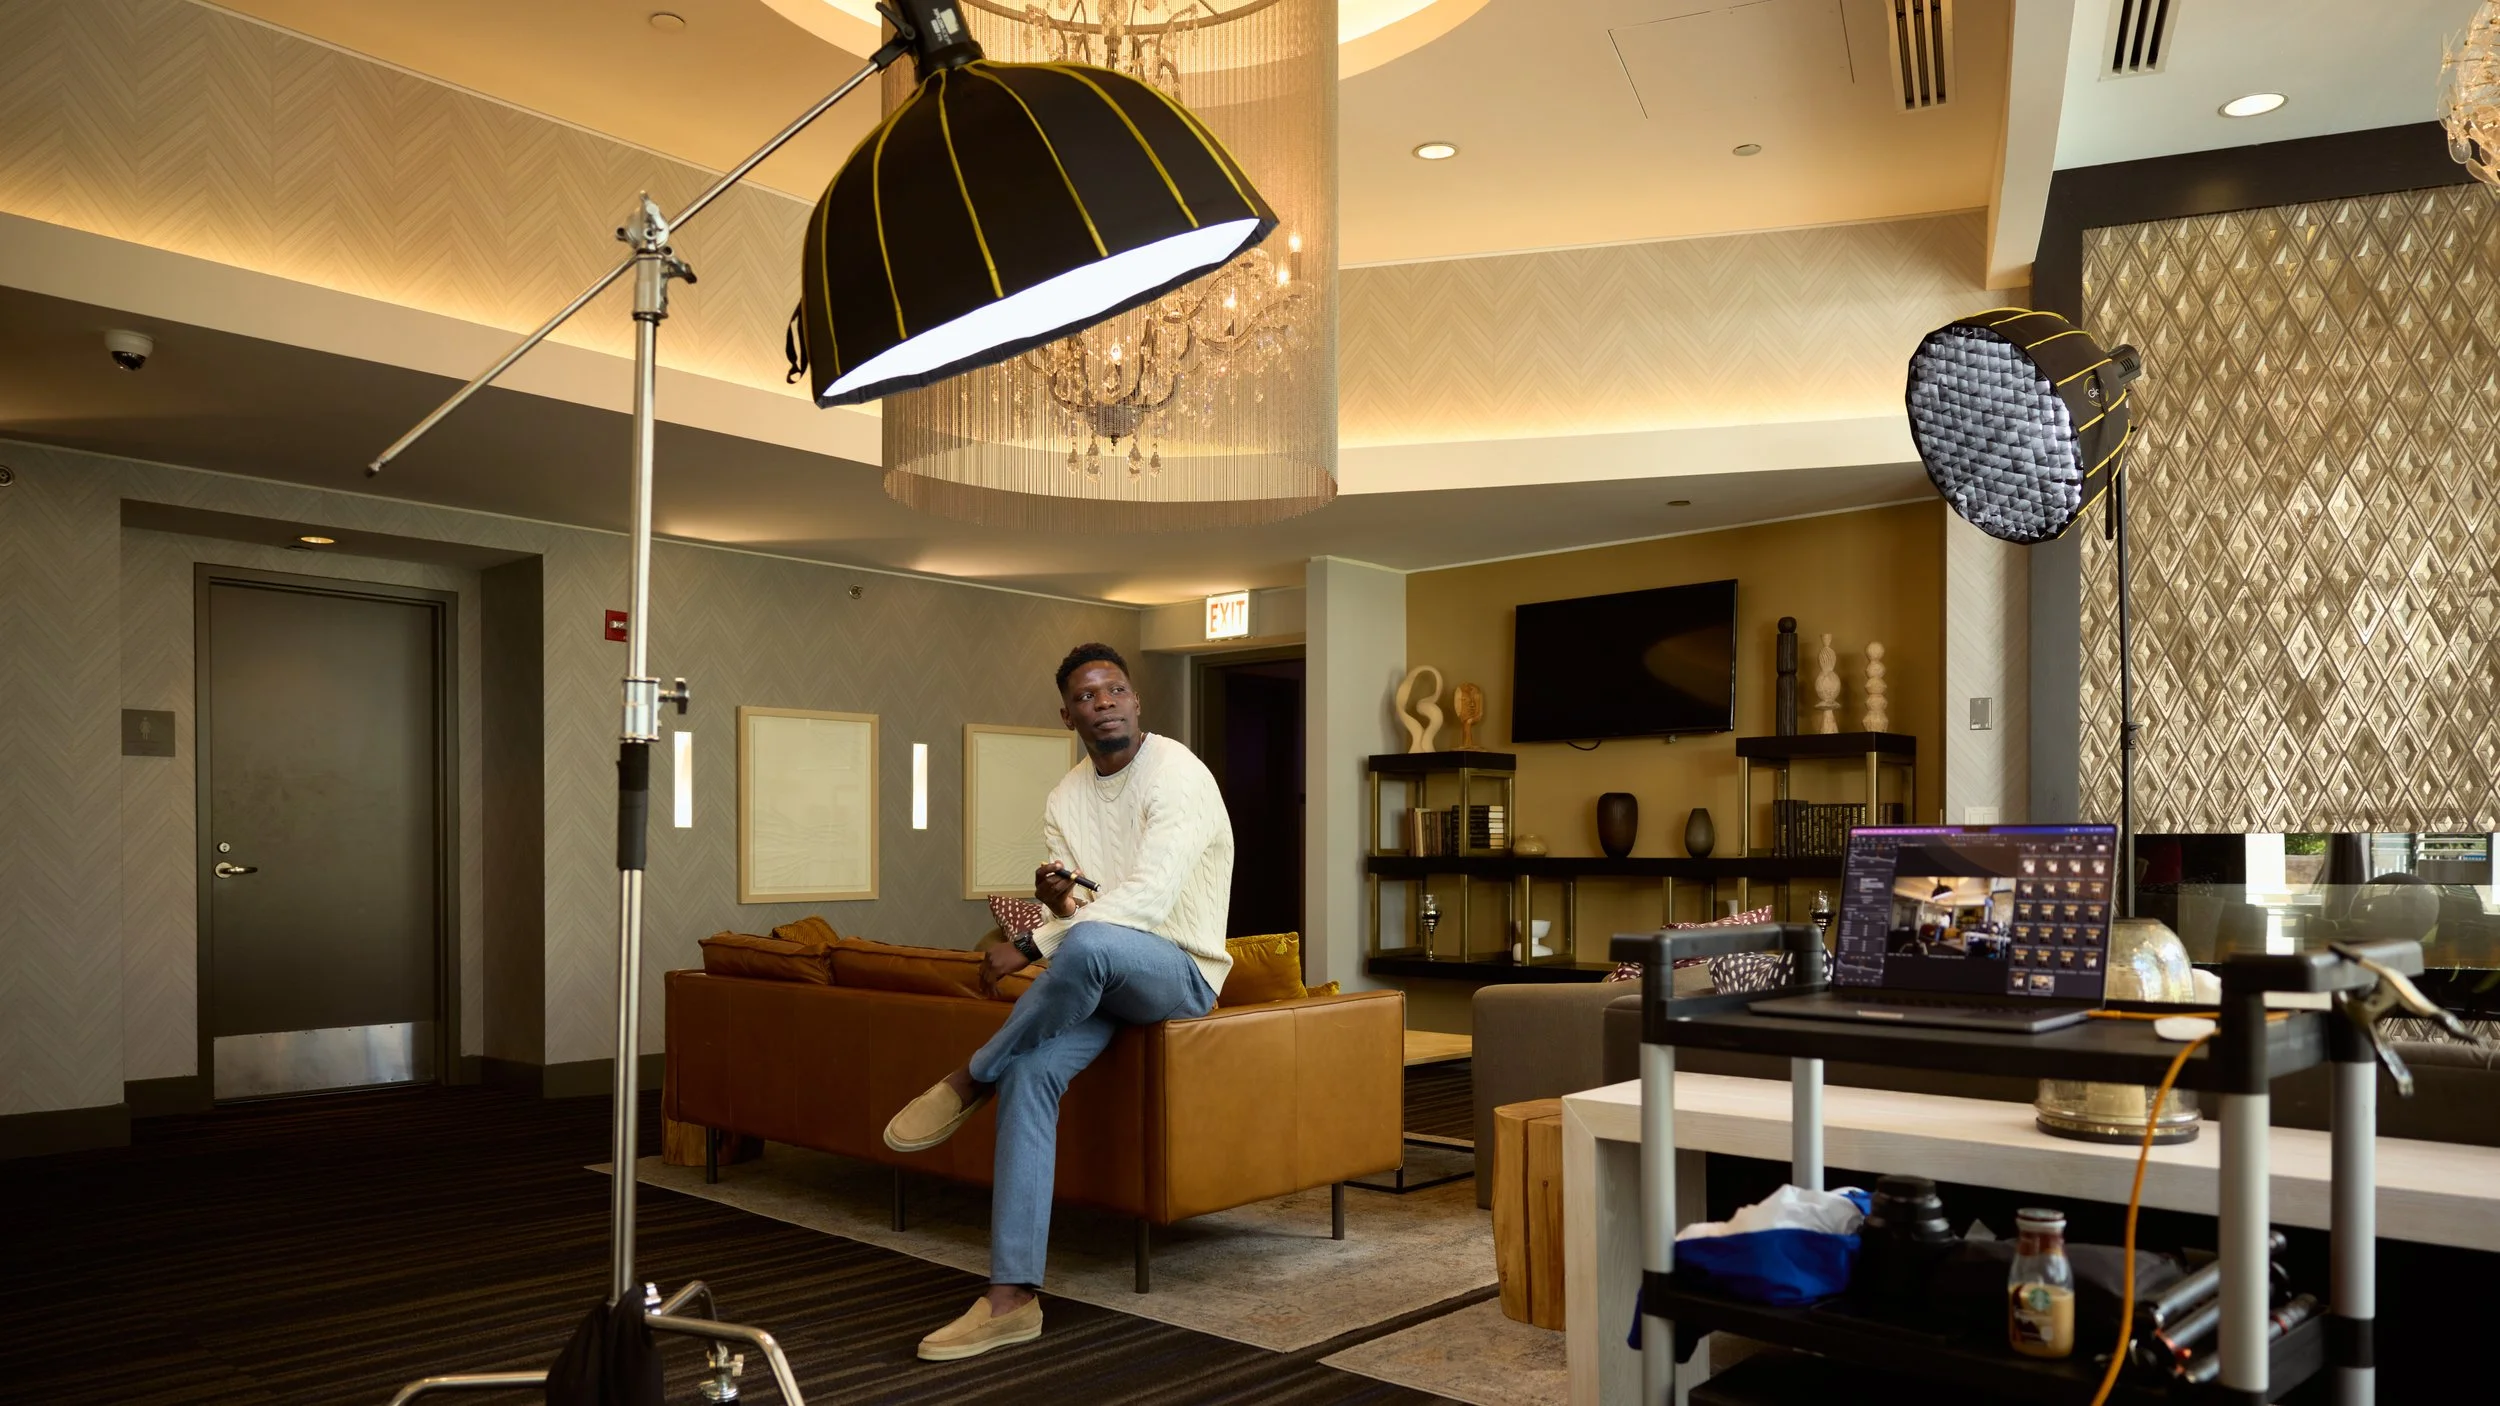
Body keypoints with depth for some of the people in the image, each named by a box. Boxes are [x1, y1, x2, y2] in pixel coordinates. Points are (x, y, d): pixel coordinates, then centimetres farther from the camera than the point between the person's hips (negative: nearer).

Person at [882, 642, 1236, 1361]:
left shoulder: (1178, 775, -15)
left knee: (1088, 945, -38)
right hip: (1102, 977, 6)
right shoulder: (1063, 799, 8)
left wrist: (1032, 945, -26)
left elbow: (1146, 900, -26)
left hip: (1181, 971, -6)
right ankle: (1013, 1297, -19)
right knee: (1030, 1070, -23)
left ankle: (970, 1081, -13)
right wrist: (1057, 901, -17)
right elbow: (1076, 914, 7)